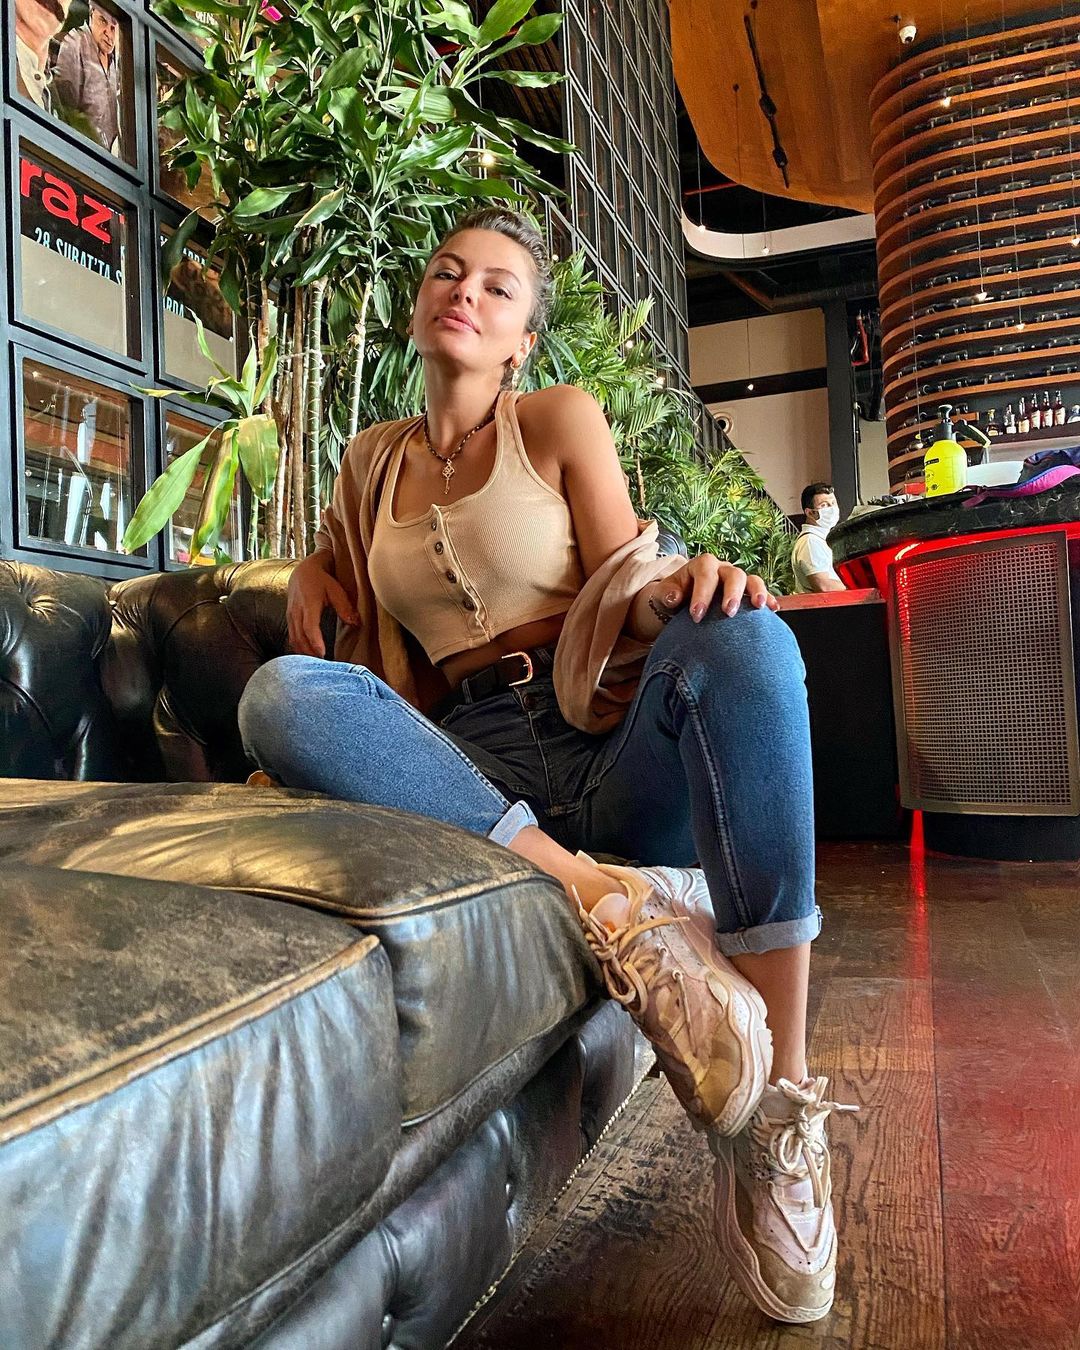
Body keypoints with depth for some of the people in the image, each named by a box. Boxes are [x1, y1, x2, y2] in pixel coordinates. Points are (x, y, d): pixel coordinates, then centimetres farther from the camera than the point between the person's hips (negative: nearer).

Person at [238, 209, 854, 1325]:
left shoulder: (563, 419, 11)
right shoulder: (374, 458, 19)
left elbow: (622, 586, 1)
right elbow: (336, 553, 35)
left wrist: (676, 590, -23)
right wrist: (311, 570, 11)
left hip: (614, 741, -1)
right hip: (472, 764, 2)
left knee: (742, 635, -34)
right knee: (280, 693, -26)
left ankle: (778, 1102, -31)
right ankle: (605, 897, -34)